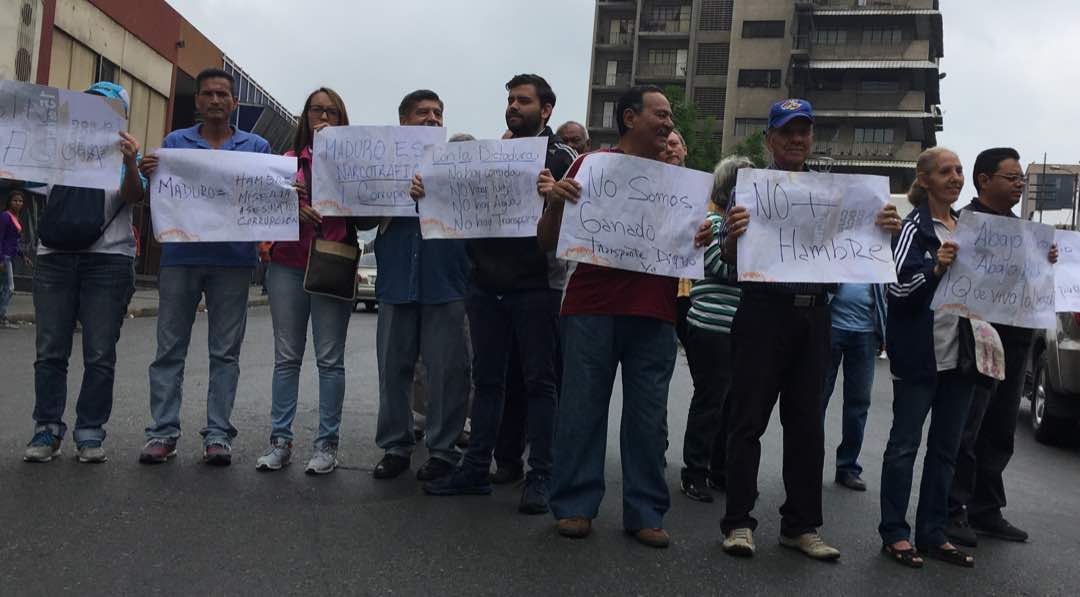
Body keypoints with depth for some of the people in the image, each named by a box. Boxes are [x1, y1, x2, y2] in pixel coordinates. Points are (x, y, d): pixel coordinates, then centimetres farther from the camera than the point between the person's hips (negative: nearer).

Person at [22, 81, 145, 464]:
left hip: (108, 259, -3)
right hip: (55, 257, 3)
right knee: (50, 352, 2)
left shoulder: (125, 152, 8)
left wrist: (131, 163, -28)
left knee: (100, 355, -1)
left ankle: (90, 432, 6)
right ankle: (47, 430, 8)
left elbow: (134, 196, -8)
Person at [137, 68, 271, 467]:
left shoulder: (257, 147, 12)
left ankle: (218, 434, 8)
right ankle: (162, 432, 9)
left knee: (225, 351, 2)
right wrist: (149, 173, -15)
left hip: (232, 258, -1)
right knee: (170, 348, 2)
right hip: (180, 254, 1)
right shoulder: (174, 142, 14)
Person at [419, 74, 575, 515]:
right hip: (487, 283, 5)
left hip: (536, 285, -4)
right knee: (487, 378, 10)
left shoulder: (561, 157, 2)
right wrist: (427, 193, -8)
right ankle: (476, 468, 19)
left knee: (539, 380, 3)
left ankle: (539, 476, 10)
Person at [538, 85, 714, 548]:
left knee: (648, 415, 5)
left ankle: (645, 513, 15)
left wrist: (700, 239, -4)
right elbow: (548, 242, 5)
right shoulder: (590, 165, 6)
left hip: (653, 313, 3)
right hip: (591, 306, -2)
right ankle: (575, 505, 14)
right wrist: (555, 202, -14)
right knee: (582, 407, 2)